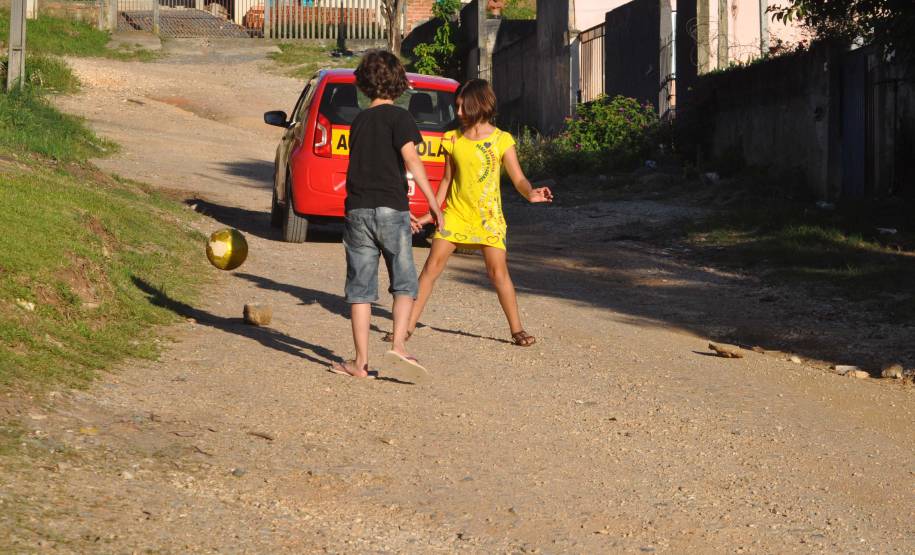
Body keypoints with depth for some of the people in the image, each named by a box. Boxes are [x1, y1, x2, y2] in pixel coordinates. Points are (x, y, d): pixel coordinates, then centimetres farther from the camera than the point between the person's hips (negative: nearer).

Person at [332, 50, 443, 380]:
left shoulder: (359, 121, 15)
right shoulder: (397, 117, -3)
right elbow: (410, 158, -18)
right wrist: (432, 201, -15)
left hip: (357, 210, 4)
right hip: (391, 209, -4)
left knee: (361, 288, 6)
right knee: (404, 284, 6)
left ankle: (361, 362, 6)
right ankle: (398, 346, -11)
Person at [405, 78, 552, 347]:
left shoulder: (501, 140, -5)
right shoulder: (453, 139, 4)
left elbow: (518, 178, -8)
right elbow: (447, 180, 12)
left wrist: (530, 193, -29)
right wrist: (431, 213, 10)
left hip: (488, 217, -2)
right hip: (455, 214, 3)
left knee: (498, 271, -7)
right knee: (432, 266, -3)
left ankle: (517, 329, 6)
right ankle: (408, 325, 3)